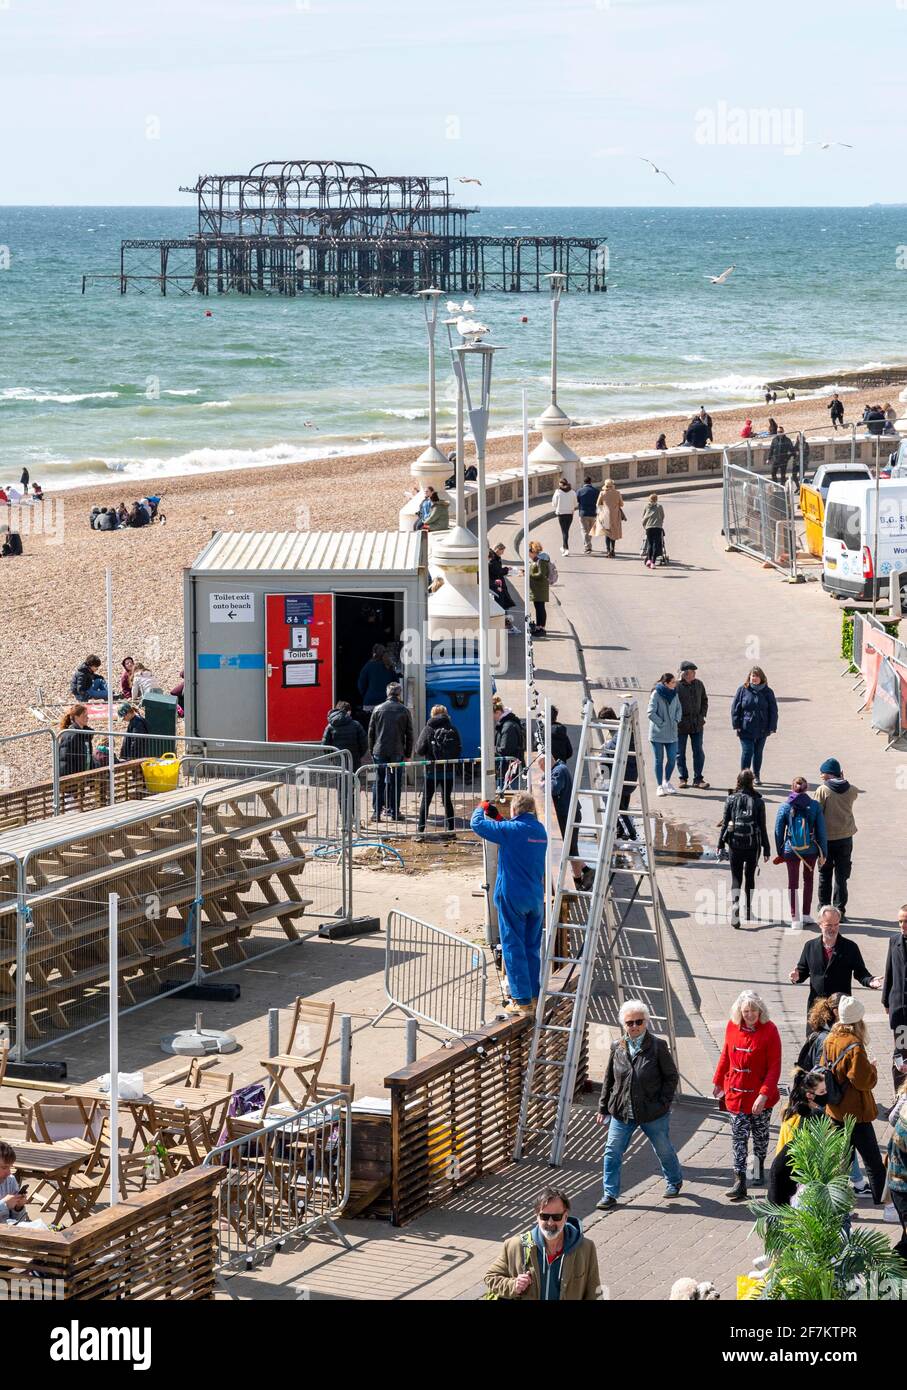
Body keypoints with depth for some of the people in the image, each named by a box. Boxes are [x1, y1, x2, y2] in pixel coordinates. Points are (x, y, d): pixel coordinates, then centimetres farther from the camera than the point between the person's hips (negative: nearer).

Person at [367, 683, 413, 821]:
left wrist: (371, 750, 12)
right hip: (397, 752, -1)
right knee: (395, 782, 5)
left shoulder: (378, 709, 2)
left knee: (379, 781, 5)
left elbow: (371, 732, 4)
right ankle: (394, 812, 6)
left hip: (379, 751, 1)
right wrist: (408, 754, 9)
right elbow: (409, 734, 2)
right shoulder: (404, 711, 0)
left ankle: (377, 812, 2)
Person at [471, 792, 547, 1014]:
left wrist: (481, 808, 8)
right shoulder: (540, 830, 6)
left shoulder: (512, 829, -16)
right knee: (533, 948, 15)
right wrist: (497, 817, 23)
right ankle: (534, 996, 20)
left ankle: (522, 1000, -2)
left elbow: (477, 824, -11)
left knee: (513, 948, 0)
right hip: (536, 899, 7)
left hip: (512, 898, -7)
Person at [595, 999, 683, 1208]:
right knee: (612, 1152, -2)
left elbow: (672, 1076, -4)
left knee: (664, 1150, 16)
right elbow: (608, 1080, 9)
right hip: (621, 1111, 3)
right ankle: (610, 1195, 6)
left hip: (653, 1113, -3)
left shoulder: (658, 1046, -10)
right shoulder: (617, 1047, 1)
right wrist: (603, 1108, 8)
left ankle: (674, 1181, 41)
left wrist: (663, 1103, -12)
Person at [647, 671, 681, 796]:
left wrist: (676, 720, 2)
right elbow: (651, 713, -17)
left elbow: (678, 708, 17)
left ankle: (667, 781, 26)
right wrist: (662, 723, -14)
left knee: (672, 759, 5)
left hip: (671, 733, 5)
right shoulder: (656, 694, -14)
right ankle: (660, 786, 13)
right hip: (658, 733, -5)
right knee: (659, 760, 4)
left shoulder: (674, 694, 3)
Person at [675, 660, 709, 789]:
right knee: (680, 753, 6)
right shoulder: (676, 686, -13)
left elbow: (704, 700, 17)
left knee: (699, 753, 5)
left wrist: (702, 715, 6)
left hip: (697, 724, 4)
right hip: (681, 725, -4)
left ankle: (698, 779, 12)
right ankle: (683, 778, 18)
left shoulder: (698, 684, 5)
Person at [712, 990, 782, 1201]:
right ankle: (740, 1183, -4)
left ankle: (759, 1168, 40)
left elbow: (774, 1067, -15)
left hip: (760, 1095, -2)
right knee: (739, 1137, -2)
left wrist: (764, 1094, -23)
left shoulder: (769, 1030, -15)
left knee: (760, 1134, 16)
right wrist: (718, 1081, 20)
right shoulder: (732, 1026, -3)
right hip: (736, 1093, 2)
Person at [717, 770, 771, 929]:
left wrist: (721, 845, 6)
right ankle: (748, 911, 24)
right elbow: (762, 826, -2)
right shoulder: (758, 801, -5)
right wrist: (766, 848, 4)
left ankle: (735, 902, -22)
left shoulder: (731, 799, -3)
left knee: (736, 877, 5)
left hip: (735, 844, 0)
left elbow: (724, 824, -1)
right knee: (750, 876, 16)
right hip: (753, 844, 0)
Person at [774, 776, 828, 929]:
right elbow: (821, 830, -4)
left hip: (791, 850, -1)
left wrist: (779, 852, 11)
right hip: (811, 850, 1)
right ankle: (806, 915, 24)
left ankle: (795, 919, 6)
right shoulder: (815, 806, -7)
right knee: (808, 880, 20)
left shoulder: (785, 807, -5)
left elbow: (778, 831, 0)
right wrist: (823, 853, 4)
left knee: (793, 883, 9)